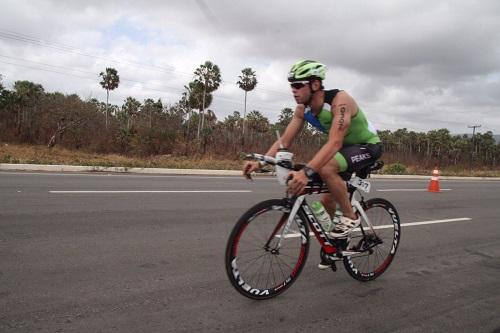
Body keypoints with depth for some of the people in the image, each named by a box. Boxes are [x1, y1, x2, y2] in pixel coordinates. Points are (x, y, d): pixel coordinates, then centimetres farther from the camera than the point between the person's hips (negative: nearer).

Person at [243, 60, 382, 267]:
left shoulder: (340, 100, -32)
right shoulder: (303, 109, -10)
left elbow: (334, 142, -43)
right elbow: (285, 140, -12)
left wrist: (306, 172, -55)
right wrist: (260, 162, -27)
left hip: (368, 146, -7)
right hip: (346, 148, 8)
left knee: (326, 168, -34)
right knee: (326, 201, 6)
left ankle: (350, 217, -13)